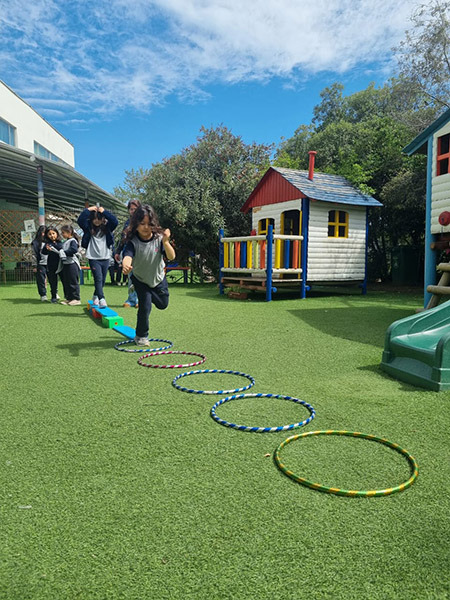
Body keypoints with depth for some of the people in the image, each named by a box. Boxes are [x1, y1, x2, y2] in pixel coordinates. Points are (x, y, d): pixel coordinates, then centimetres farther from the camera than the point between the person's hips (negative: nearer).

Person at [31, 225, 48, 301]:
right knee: (41, 280, 1)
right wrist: (34, 266, -3)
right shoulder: (36, 242, 1)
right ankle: (43, 295, 10)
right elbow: (34, 254, 0)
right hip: (41, 264, -3)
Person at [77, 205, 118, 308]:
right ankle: (101, 299, -18)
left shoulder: (106, 227, 4)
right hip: (93, 258, -3)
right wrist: (88, 210, -14)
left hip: (105, 258, 3)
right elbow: (80, 220, -15)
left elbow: (115, 222, -13)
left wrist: (104, 211, -12)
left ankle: (95, 297, 32)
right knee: (98, 278, -14)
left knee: (102, 280, 12)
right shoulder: (88, 227, 1)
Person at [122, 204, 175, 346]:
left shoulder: (159, 238, -22)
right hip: (140, 279, -3)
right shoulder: (133, 241, -27)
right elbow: (128, 255, -45)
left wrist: (165, 242, -50)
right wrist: (126, 265, -69)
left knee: (163, 304, 19)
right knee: (145, 306, -12)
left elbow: (171, 257, -31)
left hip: (158, 278, 3)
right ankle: (141, 336, 10)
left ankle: (144, 293, 50)